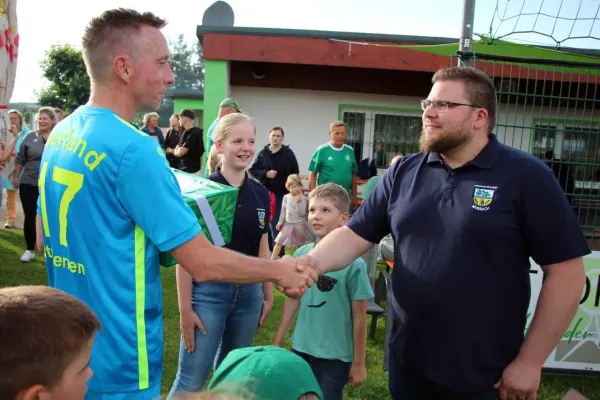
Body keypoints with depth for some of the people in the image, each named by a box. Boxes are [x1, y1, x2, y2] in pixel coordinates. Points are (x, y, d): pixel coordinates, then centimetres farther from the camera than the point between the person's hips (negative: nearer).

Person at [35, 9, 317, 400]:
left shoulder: (61, 133, 2)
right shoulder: (133, 149, -25)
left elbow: (44, 238, 12)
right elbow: (203, 262, -24)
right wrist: (279, 270, -10)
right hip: (115, 364, -8)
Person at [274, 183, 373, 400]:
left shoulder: (354, 264, -17)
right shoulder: (301, 254, -4)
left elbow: (359, 317, -10)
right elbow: (292, 300, 7)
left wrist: (359, 363, -4)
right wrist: (277, 342, 12)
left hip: (335, 356, -4)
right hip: (301, 349, 5)